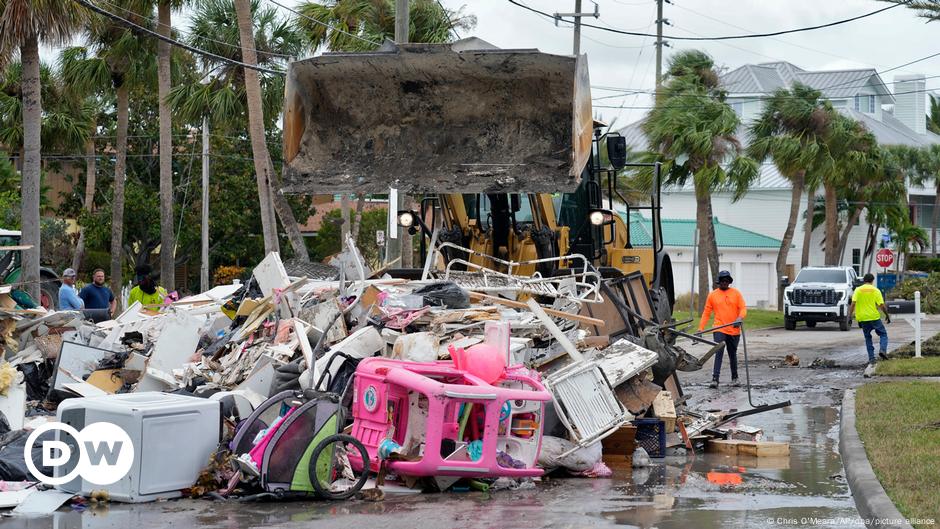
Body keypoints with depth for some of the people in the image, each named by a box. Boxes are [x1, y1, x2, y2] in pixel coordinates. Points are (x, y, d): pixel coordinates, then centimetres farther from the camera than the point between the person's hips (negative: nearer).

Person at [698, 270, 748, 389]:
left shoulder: (736, 293, 4)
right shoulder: (713, 295, 4)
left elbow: (743, 308, -1)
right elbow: (706, 312, 5)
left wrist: (740, 318, -23)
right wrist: (701, 328, -3)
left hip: (734, 330, 1)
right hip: (719, 329, -1)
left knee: (733, 354, 14)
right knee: (718, 353, -14)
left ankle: (734, 378, 28)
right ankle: (715, 379, -19)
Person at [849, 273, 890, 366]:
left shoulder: (858, 290, 3)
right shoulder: (875, 290, -1)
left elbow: (853, 303, -7)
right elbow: (882, 305, -5)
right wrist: (887, 316, 7)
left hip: (863, 318, 2)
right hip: (874, 317, -2)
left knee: (868, 337, 12)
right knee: (883, 334, 12)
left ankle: (871, 358, 7)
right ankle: (882, 350, -13)